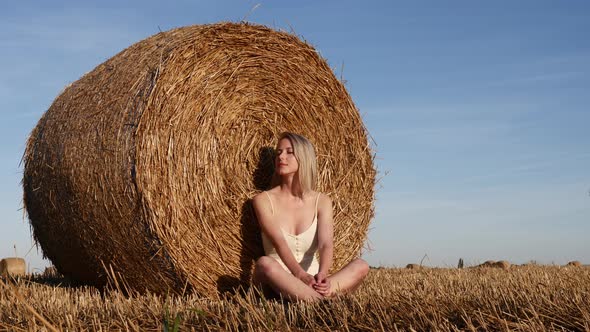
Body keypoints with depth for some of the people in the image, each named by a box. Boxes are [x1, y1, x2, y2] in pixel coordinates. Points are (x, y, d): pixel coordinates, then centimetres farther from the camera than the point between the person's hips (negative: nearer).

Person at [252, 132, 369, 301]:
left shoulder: (321, 202, 5)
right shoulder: (263, 200, -1)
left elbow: (326, 243, -12)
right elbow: (279, 243, -17)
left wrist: (321, 275, -35)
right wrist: (302, 275, -36)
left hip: (312, 281, 3)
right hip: (278, 283, -3)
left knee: (361, 266, -21)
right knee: (264, 263, -36)